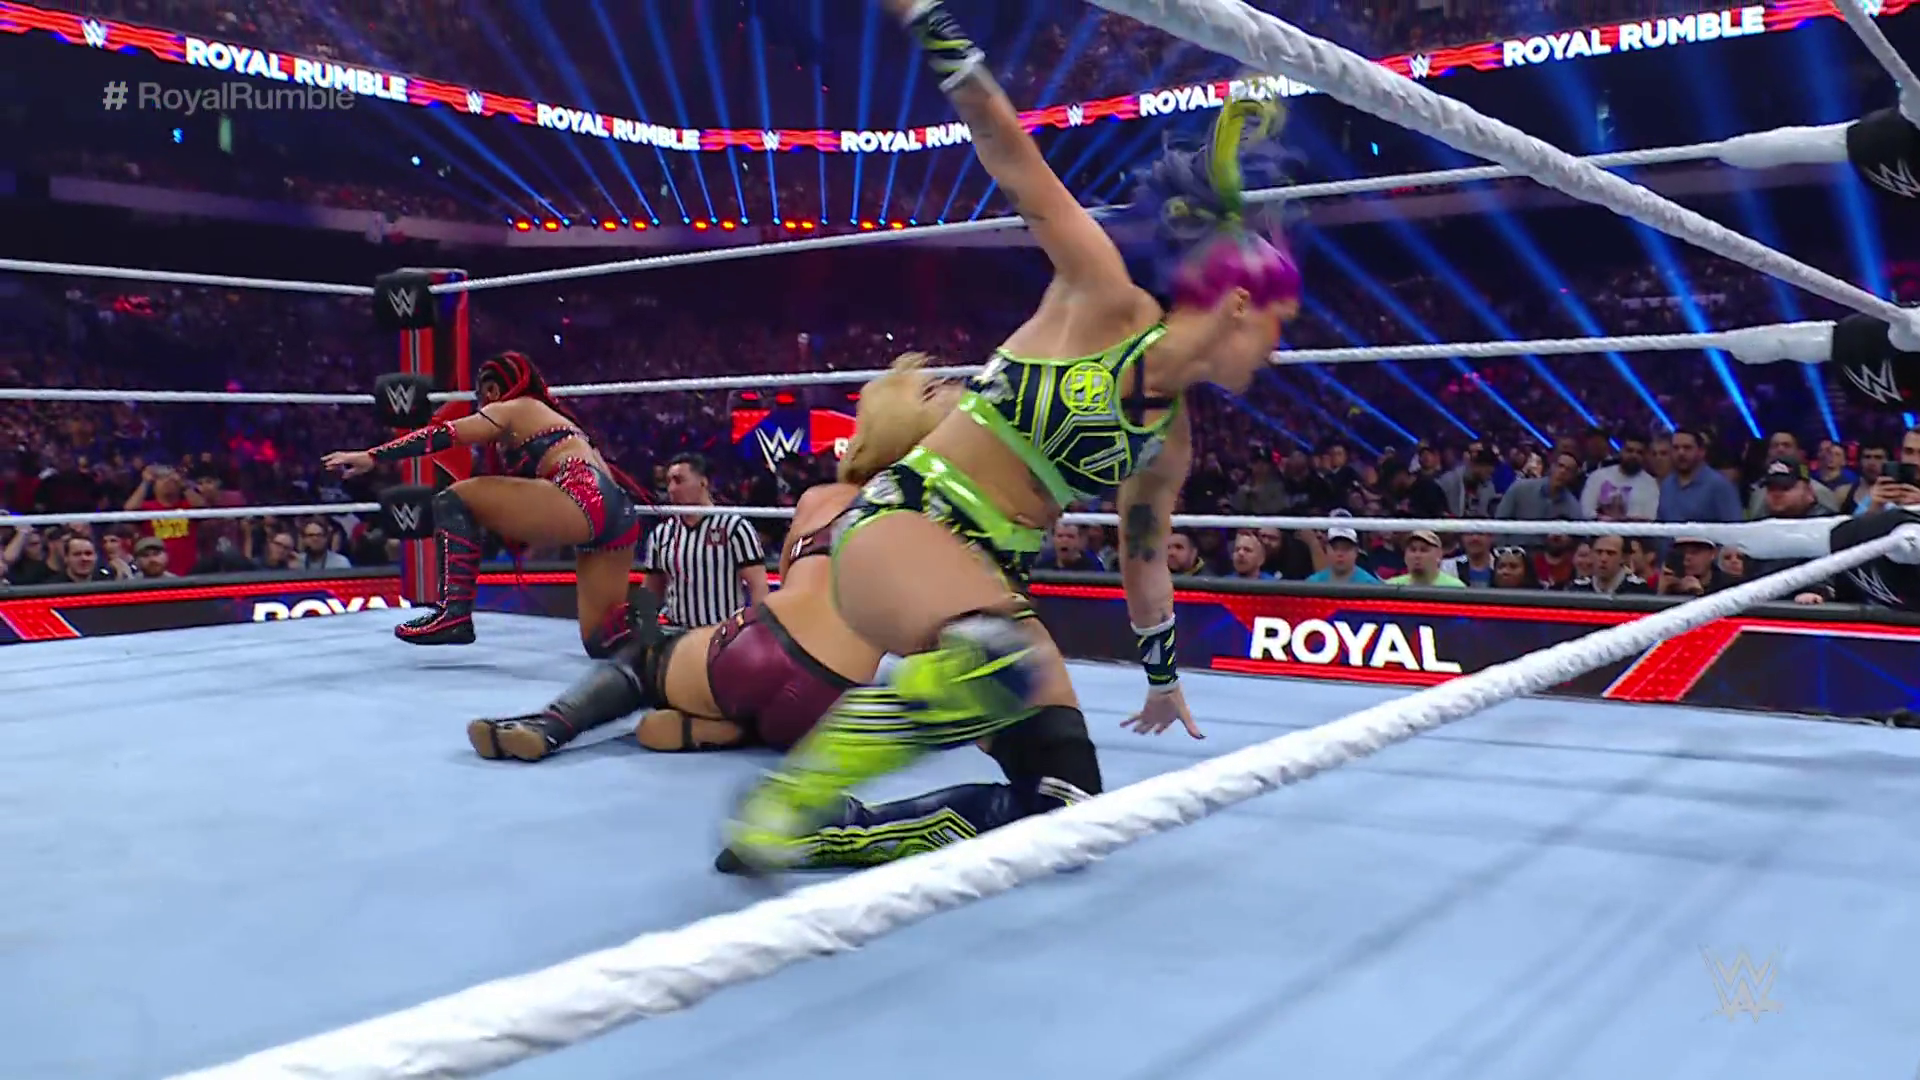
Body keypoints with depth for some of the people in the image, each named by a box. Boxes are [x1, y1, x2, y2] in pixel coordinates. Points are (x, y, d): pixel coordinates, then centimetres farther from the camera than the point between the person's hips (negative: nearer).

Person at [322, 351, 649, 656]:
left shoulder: (512, 409, 13)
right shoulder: (553, 417, 36)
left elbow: (442, 435, 6)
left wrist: (373, 457, 7)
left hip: (583, 503, -9)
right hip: (620, 514, 9)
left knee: (455, 500, -1)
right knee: (601, 640, 15)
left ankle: (454, 612, -11)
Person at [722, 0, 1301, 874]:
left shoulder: (1170, 442, 13)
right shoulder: (1103, 301, -6)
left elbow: (1144, 560, 26)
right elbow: (1011, 154, -10)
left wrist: (1162, 674, 36)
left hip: (992, 578, 8)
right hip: (903, 525, -7)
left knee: (1062, 814, -6)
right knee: (998, 663, -41)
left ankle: (828, 833, -1)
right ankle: (783, 804, -25)